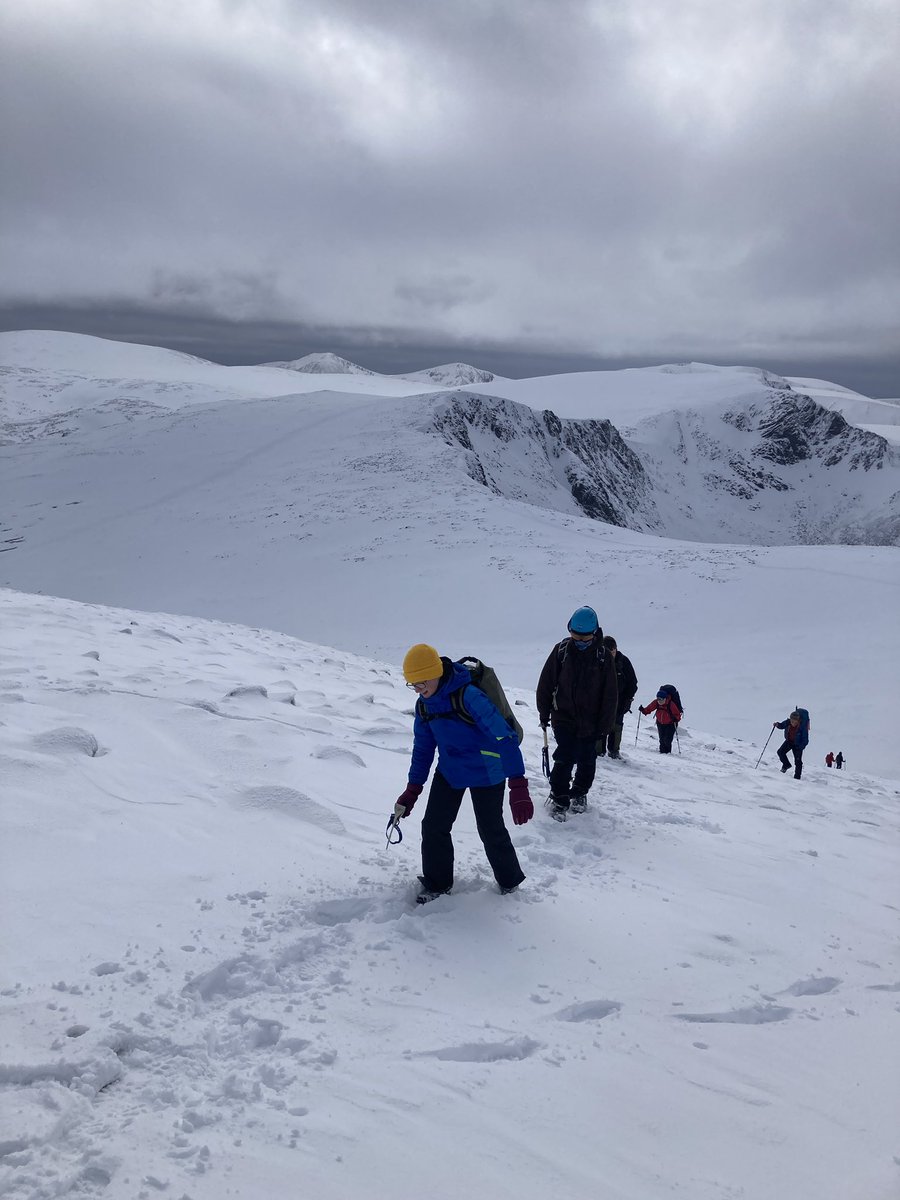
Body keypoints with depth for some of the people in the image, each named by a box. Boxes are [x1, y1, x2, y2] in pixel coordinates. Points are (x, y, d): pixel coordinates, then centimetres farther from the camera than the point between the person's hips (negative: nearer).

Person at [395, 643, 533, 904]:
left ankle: (509, 880, 31)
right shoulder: (424, 705, -5)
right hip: (449, 772, 6)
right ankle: (436, 884, 22)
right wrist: (412, 790, 9)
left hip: (485, 774, -6)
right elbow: (423, 748, 10)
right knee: (433, 826, 2)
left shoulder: (468, 696, -30)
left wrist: (518, 787, -39)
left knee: (491, 831, 5)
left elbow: (505, 738, -33)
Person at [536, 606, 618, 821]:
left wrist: (606, 724, -2)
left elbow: (610, 694, -1)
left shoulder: (603, 656, -5)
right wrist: (544, 713, 2)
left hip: (590, 721, 1)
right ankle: (559, 799, 2)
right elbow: (546, 683, 2)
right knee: (565, 759, -10)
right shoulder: (561, 650, -5)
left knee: (586, 760, 12)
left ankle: (580, 793, 34)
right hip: (564, 718, -1)